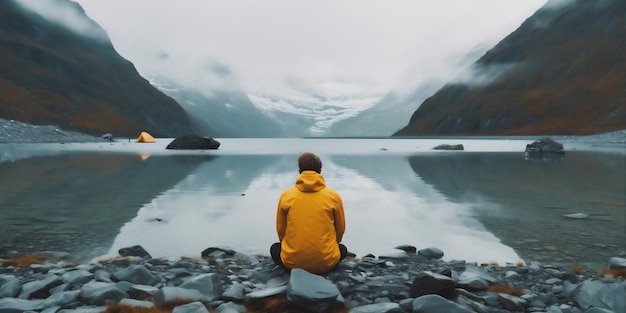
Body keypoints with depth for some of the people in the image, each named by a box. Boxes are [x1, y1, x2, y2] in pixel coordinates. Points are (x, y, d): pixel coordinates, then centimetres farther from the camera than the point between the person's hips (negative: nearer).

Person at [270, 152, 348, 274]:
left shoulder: (286, 195, -2)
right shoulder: (333, 196, -3)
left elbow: (280, 229, 7)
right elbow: (340, 229, 8)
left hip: (293, 261, 0)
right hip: (326, 262, 1)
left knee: (275, 248, 32)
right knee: (342, 249, 34)